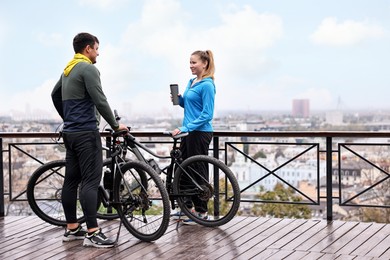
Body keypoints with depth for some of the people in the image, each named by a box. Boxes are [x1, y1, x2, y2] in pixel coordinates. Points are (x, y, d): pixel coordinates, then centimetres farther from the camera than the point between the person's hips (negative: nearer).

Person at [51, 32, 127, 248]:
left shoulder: (68, 69, 16)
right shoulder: (88, 69, -12)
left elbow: (55, 95, 29)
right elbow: (100, 101, -18)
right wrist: (115, 125, -7)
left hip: (70, 132, 10)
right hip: (86, 132, -10)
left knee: (71, 180, 10)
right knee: (90, 181, -12)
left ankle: (72, 228, 16)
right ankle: (92, 233, -16)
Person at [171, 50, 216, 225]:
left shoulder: (207, 85, -14)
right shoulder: (191, 82, 13)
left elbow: (207, 114, -19)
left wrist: (185, 128, -23)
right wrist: (179, 99, 1)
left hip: (200, 133, -9)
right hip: (188, 132, 9)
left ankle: (201, 212, 8)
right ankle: (186, 206, 25)